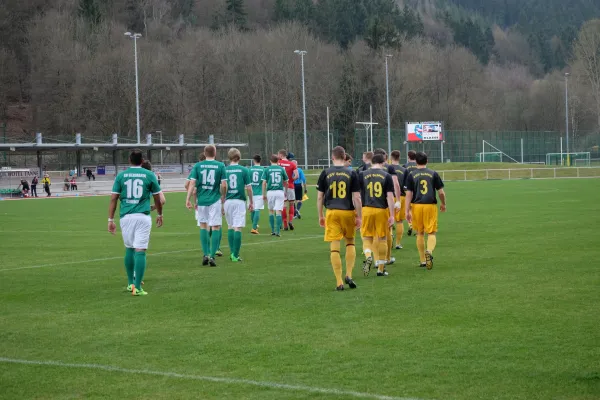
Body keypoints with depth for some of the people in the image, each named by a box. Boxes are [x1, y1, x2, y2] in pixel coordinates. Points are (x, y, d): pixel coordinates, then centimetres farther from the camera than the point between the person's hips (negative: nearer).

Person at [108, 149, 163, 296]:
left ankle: (130, 283, 28)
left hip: (126, 216, 2)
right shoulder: (149, 175, 3)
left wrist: (110, 220, 7)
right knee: (140, 251, -5)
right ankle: (137, 288, -10)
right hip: (143, 216, -2)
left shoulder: (121, 176, 6)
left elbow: (113, 199, 3)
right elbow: (157, 198, 10)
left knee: (129, 249, 18)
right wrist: (160, 215, 25)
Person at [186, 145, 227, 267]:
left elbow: (192, 183, -4)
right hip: (215, 200, -2)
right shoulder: (220, 165, -2)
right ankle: (212, 255, -5)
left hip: (201, 200, 2)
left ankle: (205, 254, 11)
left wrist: (188, 199, -2)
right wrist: (222, 196, 12)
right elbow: (223, 185, -4)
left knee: (203, 226, 16)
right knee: (215, 227, 2)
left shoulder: (197, 166, 2)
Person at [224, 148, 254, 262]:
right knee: (238, 228, -3)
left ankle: (232, 252, 15)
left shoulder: (224, 170, 1)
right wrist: (251, 202, 8)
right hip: (239, 201, -2)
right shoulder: (244, 170, -3)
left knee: (230, 227, 17)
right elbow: (248, 188, -3)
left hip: (227, 201, 2)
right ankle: (235, 255, -7)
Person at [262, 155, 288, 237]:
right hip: (280, 191, 0)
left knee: (271, 211, 14)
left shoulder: (267, 169, 2)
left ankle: (273, 231, 15)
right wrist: (285, 192, 29)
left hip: (270, 192, 0)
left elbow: (264, 182, -2)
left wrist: (263, 194, 4)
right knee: (278, 211, -2)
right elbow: (286, 182, 13)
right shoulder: (281, 169, 5)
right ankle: (278, 231, -9)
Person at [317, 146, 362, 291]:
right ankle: (349, 275, 10)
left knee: (334, 247, 1)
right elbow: (356, 198, -4)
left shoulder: (325, 174, 1)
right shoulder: (351, 174, -1)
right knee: (350, 242, 20)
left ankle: (339, 282, 1)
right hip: (348, 212, 0)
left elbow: (319, 197, 4)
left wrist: (320, 216, 13)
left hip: (332, 212, 0)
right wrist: (359, 217, 1)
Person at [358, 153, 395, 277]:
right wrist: (392, 215, -2)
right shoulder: (386, 176, 1)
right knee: (382, 239, 10)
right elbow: (390, 196, -3)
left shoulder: (362, 175, 3)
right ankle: (381, 269, 15)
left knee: (367, 238, 11)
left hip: (366, 209, 0)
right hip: (382, 210, 0)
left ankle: (368, 256, -18)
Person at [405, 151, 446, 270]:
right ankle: (429, 251, -28)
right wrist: (443, 204, 19)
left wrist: (407, 210, -3)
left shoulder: (411, 175, 1)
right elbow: (441, 192, 3)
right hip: (430, 206, -1)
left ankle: (423, 260, 17)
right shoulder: (433, 174, 2)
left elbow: (409, 194, -4)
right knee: (431, 233, 1)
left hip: (417, 206, 1)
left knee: (420, 233, 13)